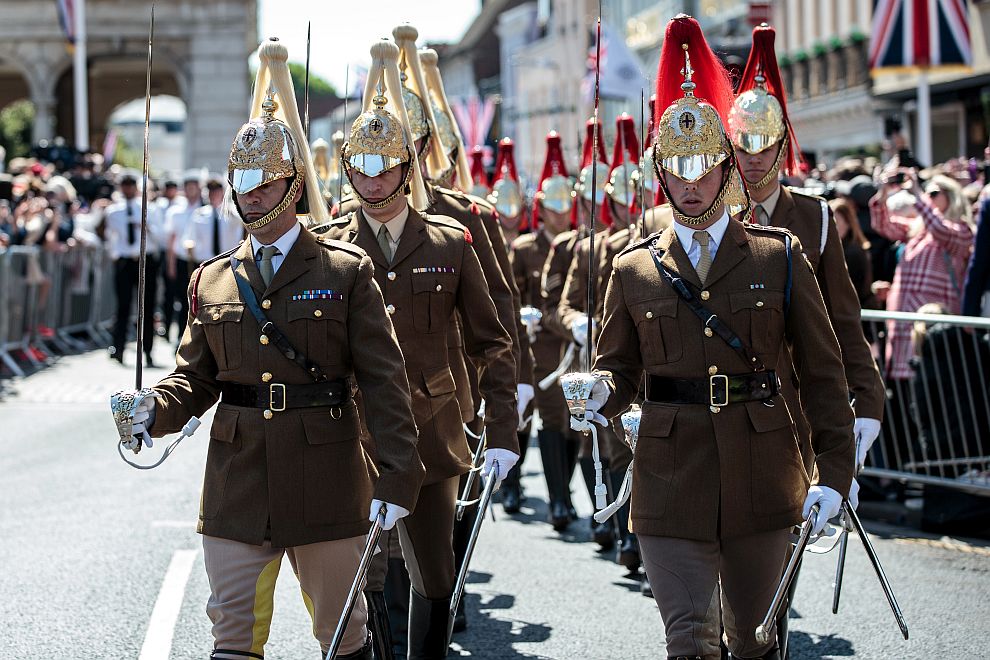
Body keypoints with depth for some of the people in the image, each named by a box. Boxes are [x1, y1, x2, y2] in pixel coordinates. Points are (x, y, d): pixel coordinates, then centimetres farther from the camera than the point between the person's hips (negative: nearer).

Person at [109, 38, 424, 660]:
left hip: (327, 484, -2)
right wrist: (157, 410, -10)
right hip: (238, 485, 3)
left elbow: (383, 379, -5)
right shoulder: (212, 279, 9)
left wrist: (397, 477, -12)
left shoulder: (346, 270, -2)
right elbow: (197, 374, 12)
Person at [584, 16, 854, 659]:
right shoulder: (635, 268, 5)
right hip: (672, 483, 0)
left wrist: (836, 472, -5)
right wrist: (599, 396, -14)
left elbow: (824, 371, 3)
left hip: (762, 481, 1)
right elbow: (619, 365, 10)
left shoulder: (781, 255, 2)